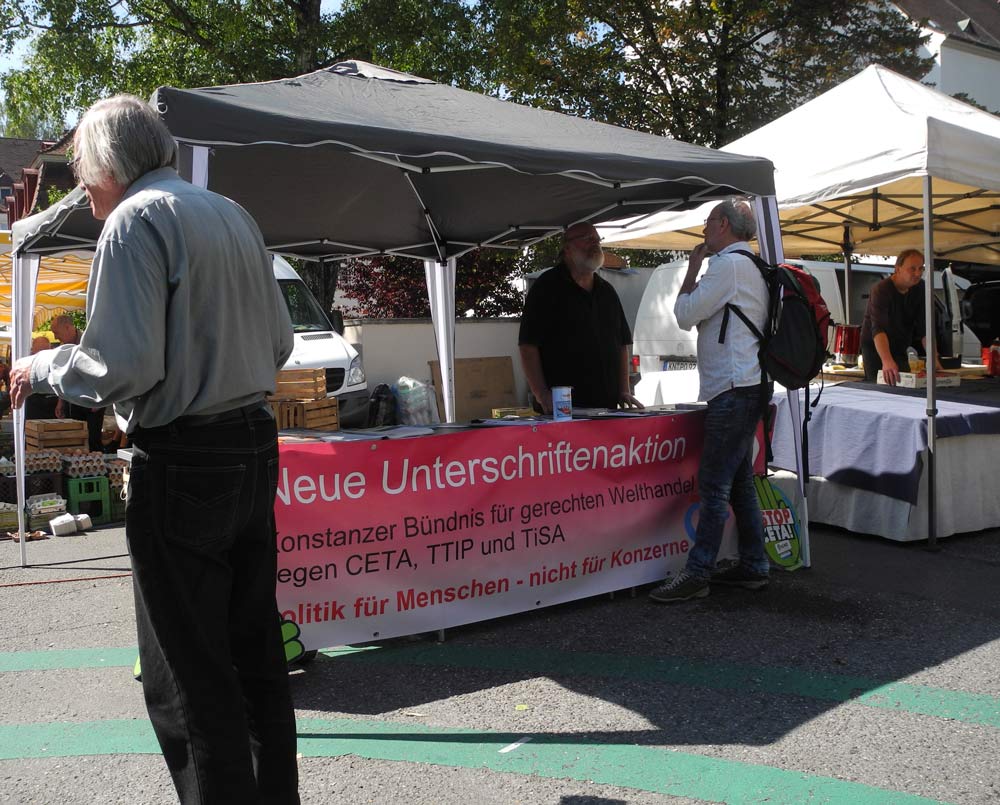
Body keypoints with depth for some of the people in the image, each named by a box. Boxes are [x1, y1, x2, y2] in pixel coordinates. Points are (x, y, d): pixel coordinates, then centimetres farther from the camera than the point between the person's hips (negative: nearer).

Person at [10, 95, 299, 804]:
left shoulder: (135, 220, -9)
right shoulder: (234, 215, 14)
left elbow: (124, 365, -17)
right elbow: (278, 343, 17)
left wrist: (43, 369, 0)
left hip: (180, 460, -8)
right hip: (254, 445, 8)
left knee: (186, 675, 2)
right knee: (255, 651, 17)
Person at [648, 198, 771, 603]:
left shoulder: (728, 264, -10)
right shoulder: (750, 266, 21)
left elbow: (685, 314, -8)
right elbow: (697, 315, 24)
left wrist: (692, 269, 3)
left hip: (734, 389, -11)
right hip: (748, 385, 11)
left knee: (714, 486, -9)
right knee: (739, 482, 14)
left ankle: (696, 574, -6)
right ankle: (753, 566, 20)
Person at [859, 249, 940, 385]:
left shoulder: (920, 288, -6)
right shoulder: (881, 290, -25)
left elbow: (924, 328, -9)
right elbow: (878, 329, -40)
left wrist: (934, 358, -22)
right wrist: (887, 361, -56)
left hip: (900, 348, 6)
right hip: (875, 348, -6)